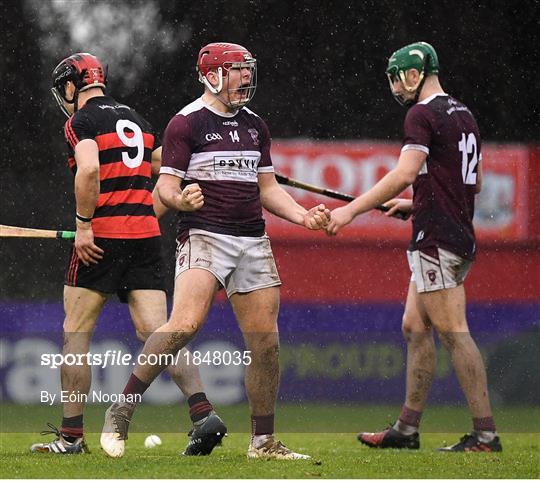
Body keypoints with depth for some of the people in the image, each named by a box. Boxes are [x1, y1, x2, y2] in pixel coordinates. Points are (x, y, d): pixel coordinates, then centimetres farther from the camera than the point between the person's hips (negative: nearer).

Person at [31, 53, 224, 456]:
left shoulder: (80, 121, -3)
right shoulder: (137, 121, 19)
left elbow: (88, 169, -20)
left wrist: (84, 224, -15)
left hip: (100, 239, -6)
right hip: (146, 235, 6)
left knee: (76, 333, 5)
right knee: (156, 332, 0)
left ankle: (71, 435, 5)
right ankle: (202, 410, -19)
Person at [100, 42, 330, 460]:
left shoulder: (254, 126, 18)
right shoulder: (187, 123, -3)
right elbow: (166, 186, -6)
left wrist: (303, 216, 8)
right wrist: (180, 200, -28)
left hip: (253, 240, 7)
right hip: (204, 234, -7)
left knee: (265, 340, 2)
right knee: (186, 323, -24)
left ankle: (263, 441, 13)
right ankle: (120, 413, -15)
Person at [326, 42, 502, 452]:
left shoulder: (423, 114, -10)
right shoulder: (464, 115, 18)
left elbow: (404, 174, -21)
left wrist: (351, 210, -18)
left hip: (436, 241, -10)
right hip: (460, 237, 10)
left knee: (453, 333, -10)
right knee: (415, 328, 14)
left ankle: (486, 434, -14)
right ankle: (407, 429, 17)